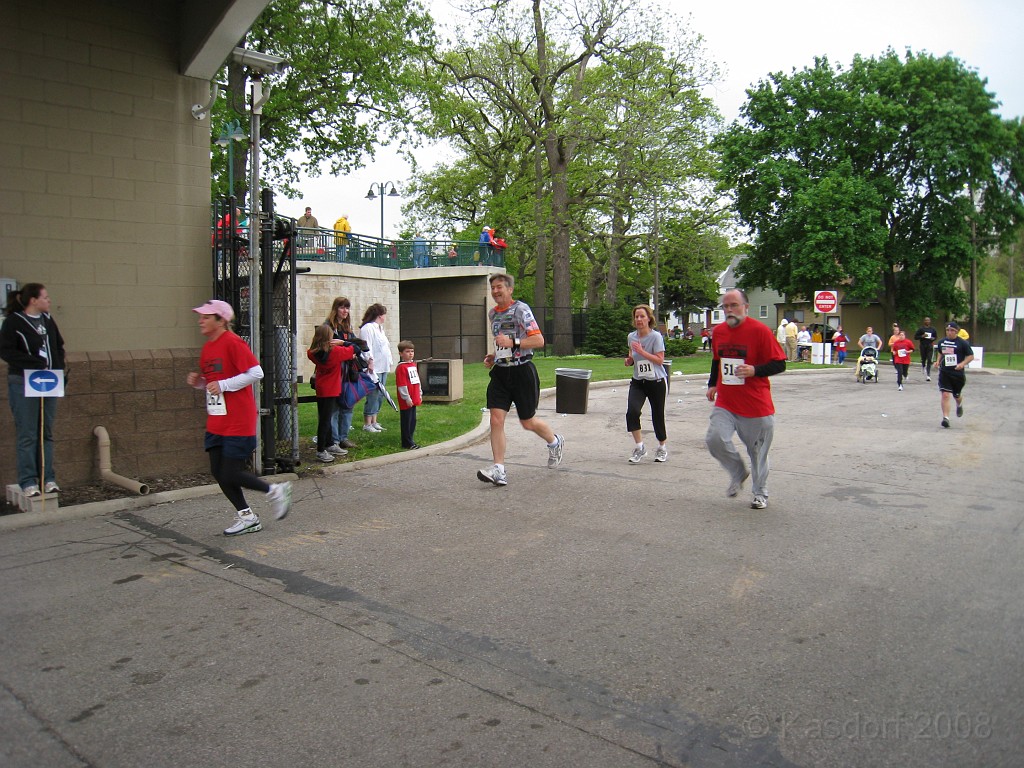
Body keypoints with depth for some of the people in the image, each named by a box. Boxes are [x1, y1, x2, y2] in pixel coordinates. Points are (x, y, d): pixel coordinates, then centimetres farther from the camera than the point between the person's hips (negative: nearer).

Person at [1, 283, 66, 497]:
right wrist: (36, 364, -19)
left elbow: (59, 347, 17)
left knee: (47, 432, 9)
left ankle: (48, 479, 15)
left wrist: (58, 369, 2)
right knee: (27, 435, -2)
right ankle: (28, 481, 5)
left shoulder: (48, 320, 12)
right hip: (23, 384, -6)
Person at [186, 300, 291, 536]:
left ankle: (275, 491, 16)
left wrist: (222, 385, -20)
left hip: (238, 421, -9)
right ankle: (246, 516, 22)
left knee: (231, 475, -6)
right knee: (218, 472, 8)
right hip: (216, 422, 9)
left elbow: (256, 373, -20)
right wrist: (198, 381, 4)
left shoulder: (233, 343, -14)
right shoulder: (207, 347, 12)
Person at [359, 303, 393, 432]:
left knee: (380, 395, 11)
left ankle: (374, 422, 19)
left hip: (383, 368, 10)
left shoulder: (380, 328, 19)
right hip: (374, 369, -10)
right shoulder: (368, 328, -12)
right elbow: (367, 349, -18)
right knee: (373, 396, -7)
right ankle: (367, 424, 0)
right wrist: (370, 365, -23)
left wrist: (390, 362, 21)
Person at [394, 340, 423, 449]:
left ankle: (410, 440, 24)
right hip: (406, 401, -8)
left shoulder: (413, 364, 13)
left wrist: (420, 394, 21)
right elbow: (401, 385, -17)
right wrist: (407, 398, -18)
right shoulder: (401, 367, -14)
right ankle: (407, 443, 6)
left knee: (413, 420, 14)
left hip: (414, 399, 8)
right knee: (406, 421, -1)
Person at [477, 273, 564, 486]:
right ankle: (499, 470, -4)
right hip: (500, 372, 6)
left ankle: (555, 443, 36)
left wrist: (512, 343, -25)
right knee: (496, 420, -7)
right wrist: (494, 355, 11)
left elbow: (539, 340, -16)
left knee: (528, 422, 6)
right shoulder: (492, 314, 13)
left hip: (522, 370, -6)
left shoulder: (520, 309, -11)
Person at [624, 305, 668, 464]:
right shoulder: (631, 337, 4)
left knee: (657, 415, 5)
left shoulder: (656, 336, -11)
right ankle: (639, 447, -3)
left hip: (656, 382, -4)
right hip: (638, 382, 4)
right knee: (632, 411, -18)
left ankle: (662, 447, 30)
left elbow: (660, 360, -16)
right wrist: (629, 360, -3)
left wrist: (642, 351, -23)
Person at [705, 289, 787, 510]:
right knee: (714, 438, -16)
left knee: (757, 452, 6)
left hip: (756, 405, -4)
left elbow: (779, 364, -8)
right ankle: (738, 473, 12)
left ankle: (760, 493, 29)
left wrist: (755, 370, -24)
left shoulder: (760, 330, -10)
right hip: (725, 403, 4)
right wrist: (713, 384, 14)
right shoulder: (718, 332, 7)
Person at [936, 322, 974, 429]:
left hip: (958, 373, -2)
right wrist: (938, 361, 6)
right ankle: (945, 418, -12)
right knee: (945, 395, -11)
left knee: (956, 395, 17)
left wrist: (962, 364, -21)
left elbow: (971, 356, -5)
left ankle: (959, 405, 52)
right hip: (944, 373, 2)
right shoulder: (941, 342, 6)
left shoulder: (963, 343, -7)